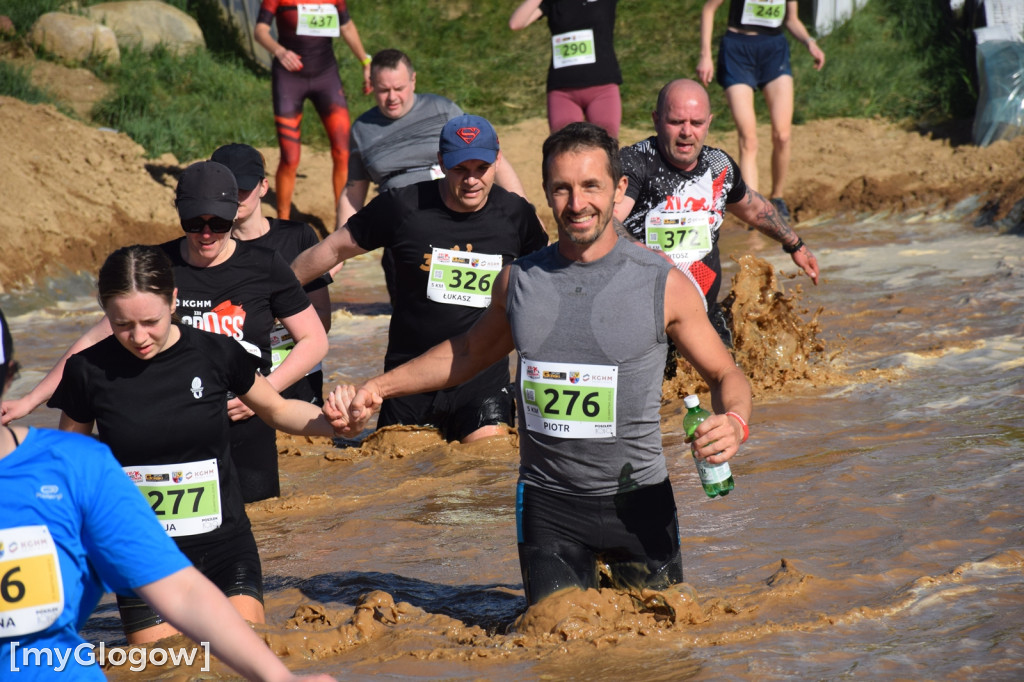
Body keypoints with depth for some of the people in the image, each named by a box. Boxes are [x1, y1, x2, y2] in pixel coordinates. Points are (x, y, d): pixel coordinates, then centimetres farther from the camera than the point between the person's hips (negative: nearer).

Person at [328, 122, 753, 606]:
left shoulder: (663, 284, -7)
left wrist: (733, 423, -21)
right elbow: (470, 352, 20)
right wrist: (379, 387, 14)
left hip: (636, 499, -1)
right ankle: (584, 574, 30)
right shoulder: (519, 280, 1)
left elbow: (726, 375, 2)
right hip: (548, 503, 1)